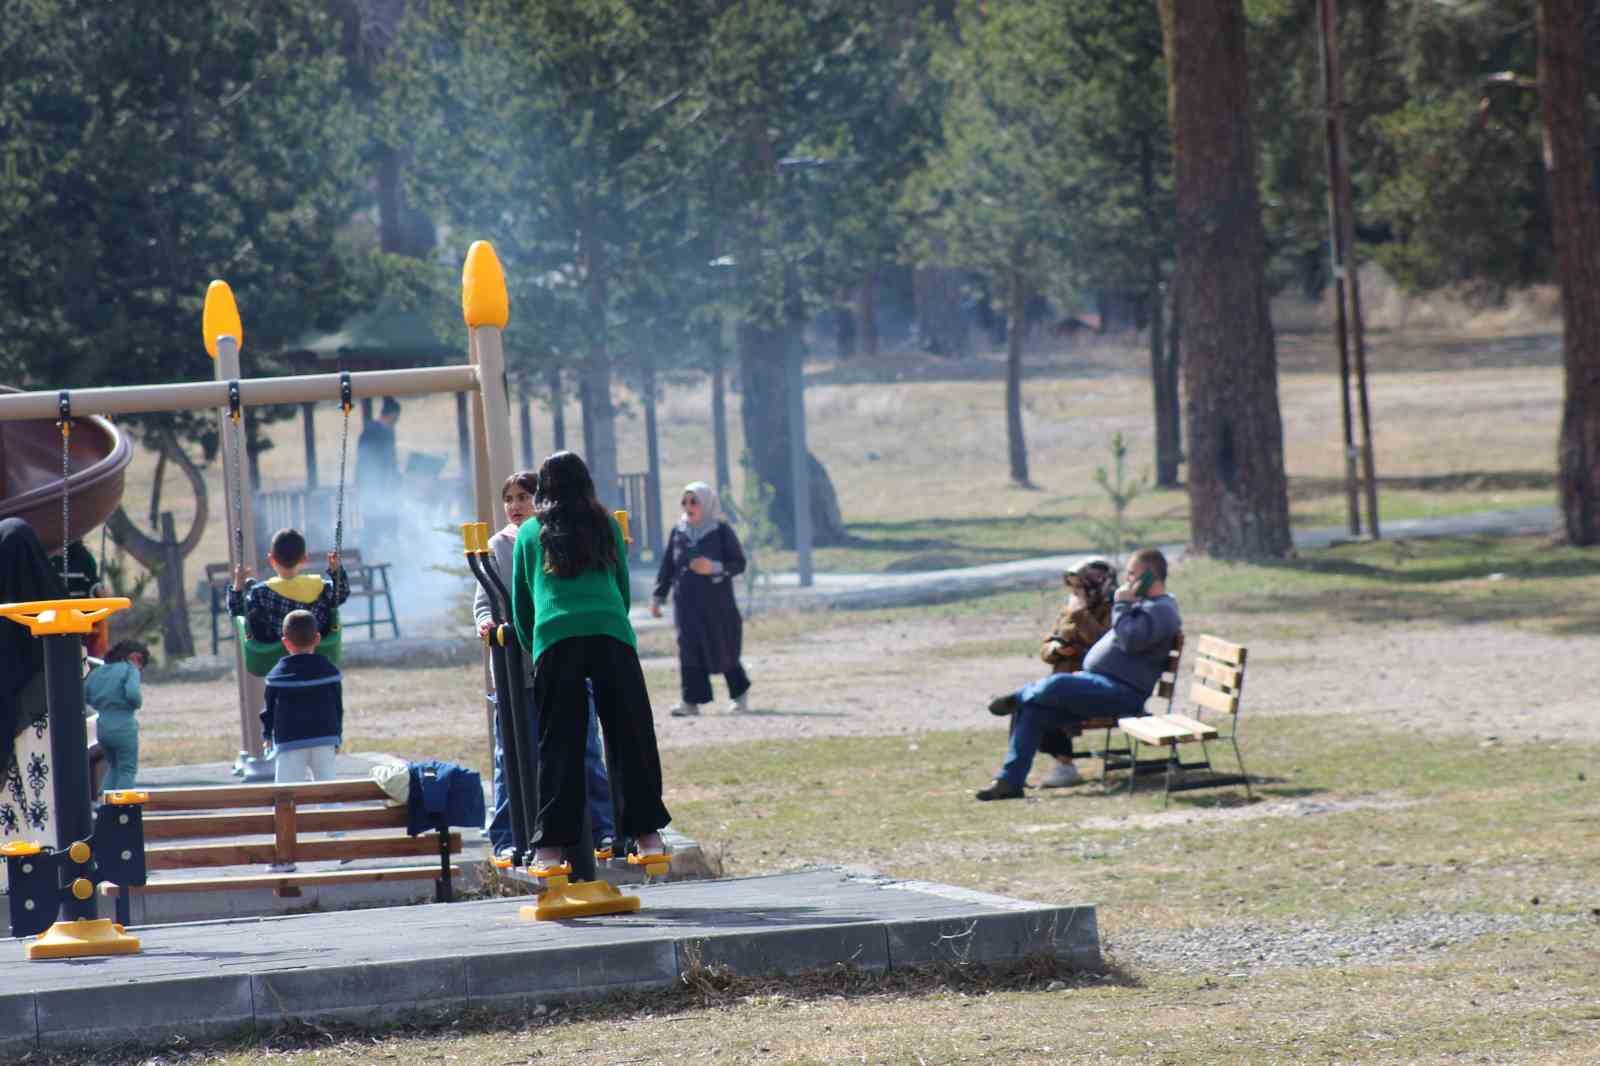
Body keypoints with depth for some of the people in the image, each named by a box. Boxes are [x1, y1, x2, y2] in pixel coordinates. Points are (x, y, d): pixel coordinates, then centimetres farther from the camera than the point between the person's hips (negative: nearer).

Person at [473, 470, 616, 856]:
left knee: (585, 752, 4)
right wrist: (487, 621, -16)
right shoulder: (498, 547, 6)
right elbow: (484, 601, 5)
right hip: (516, 669, 0)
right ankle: (504, 837, 7)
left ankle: (604, 829, 11)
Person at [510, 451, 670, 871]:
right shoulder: (606, 527, 18)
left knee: (559, 745, 1)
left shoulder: (530, 533, 18)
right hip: (611, 632, 0)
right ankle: (646, 834, 6)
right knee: (630, 738, 5)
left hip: (553, 637, 0)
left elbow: (520, 602, 20)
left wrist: (530, 645, 33)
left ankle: (551, 845, -5)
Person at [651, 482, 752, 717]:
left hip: (717, 602, -3)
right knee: (689, 649, -8)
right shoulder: (678, 532, 9)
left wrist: (714, 567, -20)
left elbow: (739, 563, -3)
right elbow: (667, 567, 13)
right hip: (687, 603, 3)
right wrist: (658, 597, 8)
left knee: (723, 649, 3)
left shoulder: (721, 531, -2)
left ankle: (740, 692, 26)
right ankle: (691, 701, -10)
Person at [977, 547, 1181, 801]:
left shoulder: (1161, 609, -9)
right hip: (1103, 686, 10)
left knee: (1055, 686, -29)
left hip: (1122, 692, -10)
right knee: (1031, 710, -2)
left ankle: (1017, 698, 5)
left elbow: (1130, 641, -25)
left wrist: (1121, 605, -12)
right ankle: (1010, 781, -4)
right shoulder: (1146, 604, 24)